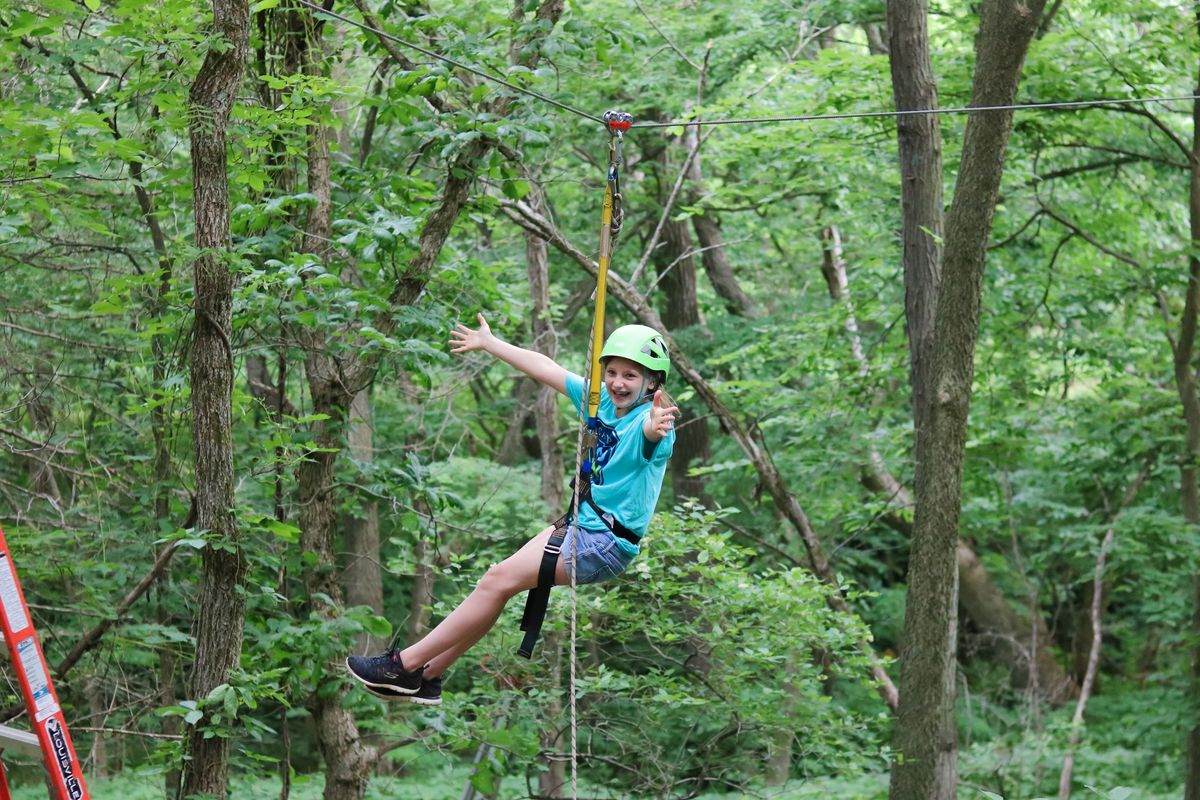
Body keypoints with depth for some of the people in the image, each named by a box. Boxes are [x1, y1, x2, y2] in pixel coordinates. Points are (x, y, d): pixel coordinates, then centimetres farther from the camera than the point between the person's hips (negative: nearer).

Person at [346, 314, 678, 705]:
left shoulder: (650, 420, -20)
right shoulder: (602, 400, 4)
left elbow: (650, 429, -45)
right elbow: (546, 368, 14)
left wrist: (656, 426, -69)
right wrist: (489, 343, 25)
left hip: (607, 541, -9)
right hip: (581, 524, 9)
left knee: (499, 580, -14)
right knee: (498, 583, 6)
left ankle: (405, 664, -8)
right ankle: (426, 676, 14)